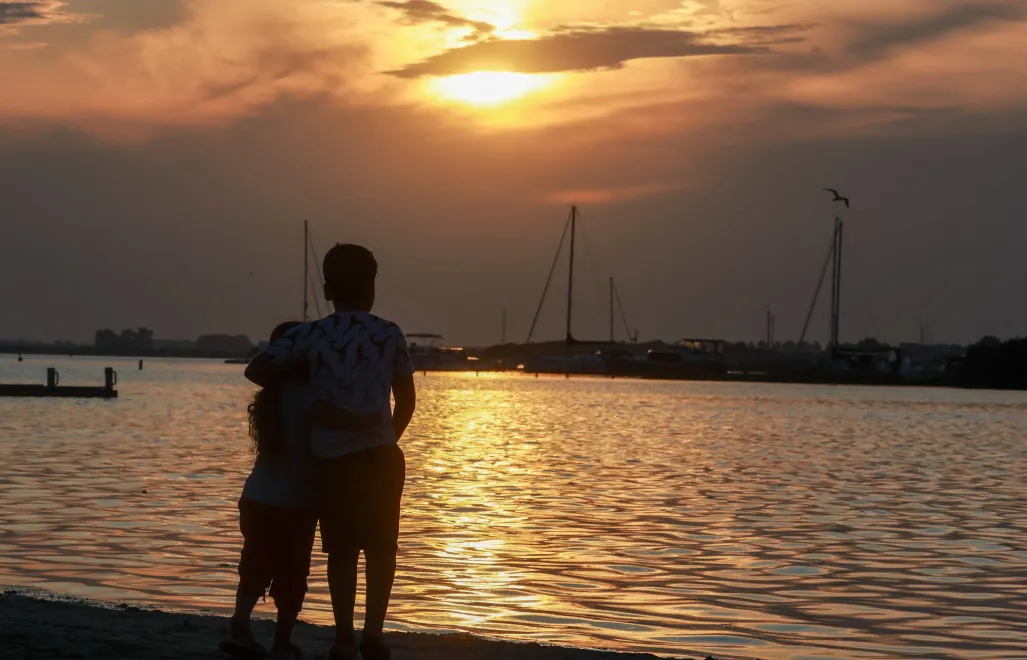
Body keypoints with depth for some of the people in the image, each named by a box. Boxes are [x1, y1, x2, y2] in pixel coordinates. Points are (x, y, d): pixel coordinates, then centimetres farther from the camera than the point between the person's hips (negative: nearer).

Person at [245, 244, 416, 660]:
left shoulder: (310, 335, -2)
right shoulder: (389, 335, 1)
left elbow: (256, 371, -7)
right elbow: (407, 400, 8)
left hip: (331, 460, 0)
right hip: (380, 456, 0)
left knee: (342, 551, 13)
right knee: (381, 548, 12)